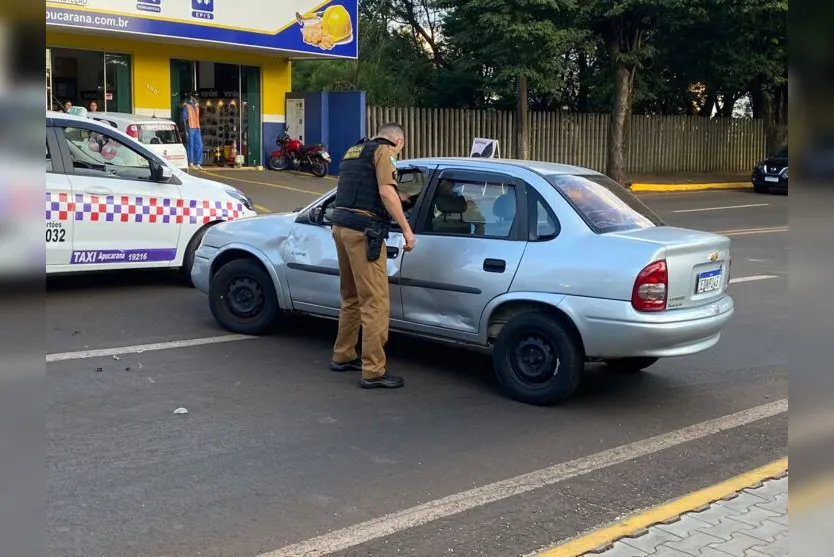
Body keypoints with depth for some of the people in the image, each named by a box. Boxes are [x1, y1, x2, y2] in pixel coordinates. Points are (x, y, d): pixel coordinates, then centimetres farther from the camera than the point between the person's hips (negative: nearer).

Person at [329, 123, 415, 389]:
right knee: (375, 302, -6)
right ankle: (373, 372, -6)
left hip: (341, 225, 9)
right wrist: (406, 229, -14)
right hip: (363, 230, -9)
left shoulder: (354, 151, 24)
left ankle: (343, 356, 32)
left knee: (351, 297, 22)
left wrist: (396, 199, 48)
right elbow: (386, 192, -17)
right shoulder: (384, 151, -2)